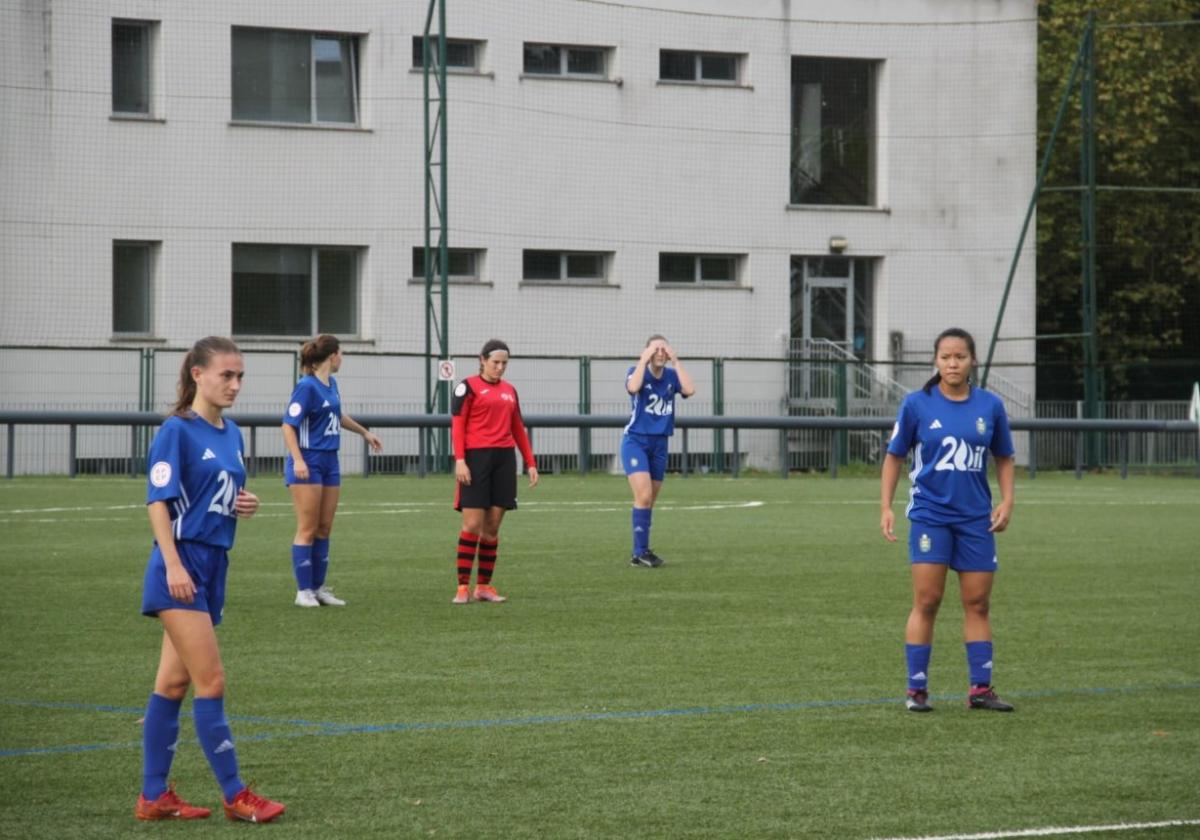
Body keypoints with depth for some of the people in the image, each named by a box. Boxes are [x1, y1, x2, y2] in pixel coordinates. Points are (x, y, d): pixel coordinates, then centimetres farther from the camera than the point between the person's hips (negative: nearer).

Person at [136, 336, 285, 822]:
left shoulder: (231, 434, 13)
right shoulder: (177, 431, -10)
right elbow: (159, 501, -13)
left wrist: (245, 505, 2)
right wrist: (173, 565, -21)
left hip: (213, 564, 8)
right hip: (182, 567, -8)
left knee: (174, 682, 10)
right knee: (211, 681, -8)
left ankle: (154, 797, 13)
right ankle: (235, 796, -5)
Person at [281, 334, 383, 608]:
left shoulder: (331, 384, 11)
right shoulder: (307, 386, -14)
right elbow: (289, 425, -17)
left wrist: (365, 432, 43)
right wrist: (298, 460, -26)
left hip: (329, 462, 8)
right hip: (308, 464, -8)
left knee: (324, 529, 9)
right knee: (307, 529, -5)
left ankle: (318, 588, 14)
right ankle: (303, 591, -1)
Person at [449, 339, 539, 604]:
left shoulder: (509, 390, 16)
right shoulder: (468, 387, 0)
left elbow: (518, 429, 21)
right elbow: (457, 425, -6)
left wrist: (530, 463, 16)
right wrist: (460, 460, -16)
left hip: (504, 459, 5)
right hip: (476, 457, -5)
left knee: (493, 526, 5)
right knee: (473, 524, -9)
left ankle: (484, 586, 11)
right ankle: (463, 587, -6)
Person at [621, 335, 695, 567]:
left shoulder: (672, 376, 3)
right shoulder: (637, 372, -7)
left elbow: (689, 390, -16)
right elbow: (633, 387, -30)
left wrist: (676, 361, -14)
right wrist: (644, 360, -22)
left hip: (659, 444, 5)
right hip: (635, 441, -5)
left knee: (650, 500, 8)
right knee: (644, 496, -18)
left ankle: (640, 552, 16)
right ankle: (641, 551, -14)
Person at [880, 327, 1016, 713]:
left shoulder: (990, 406, 3)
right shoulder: (917, 404, -2)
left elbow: (1004, 458, 14)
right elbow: (894, 456, 5)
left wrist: (1007, 501, 2)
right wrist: (886, 506, -1)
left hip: (976, 518, 3)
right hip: (930, 514, -2)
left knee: (978, 603, 5)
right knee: (927, 601, -6)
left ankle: (981, 688, 10)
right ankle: (916, 689, 0)